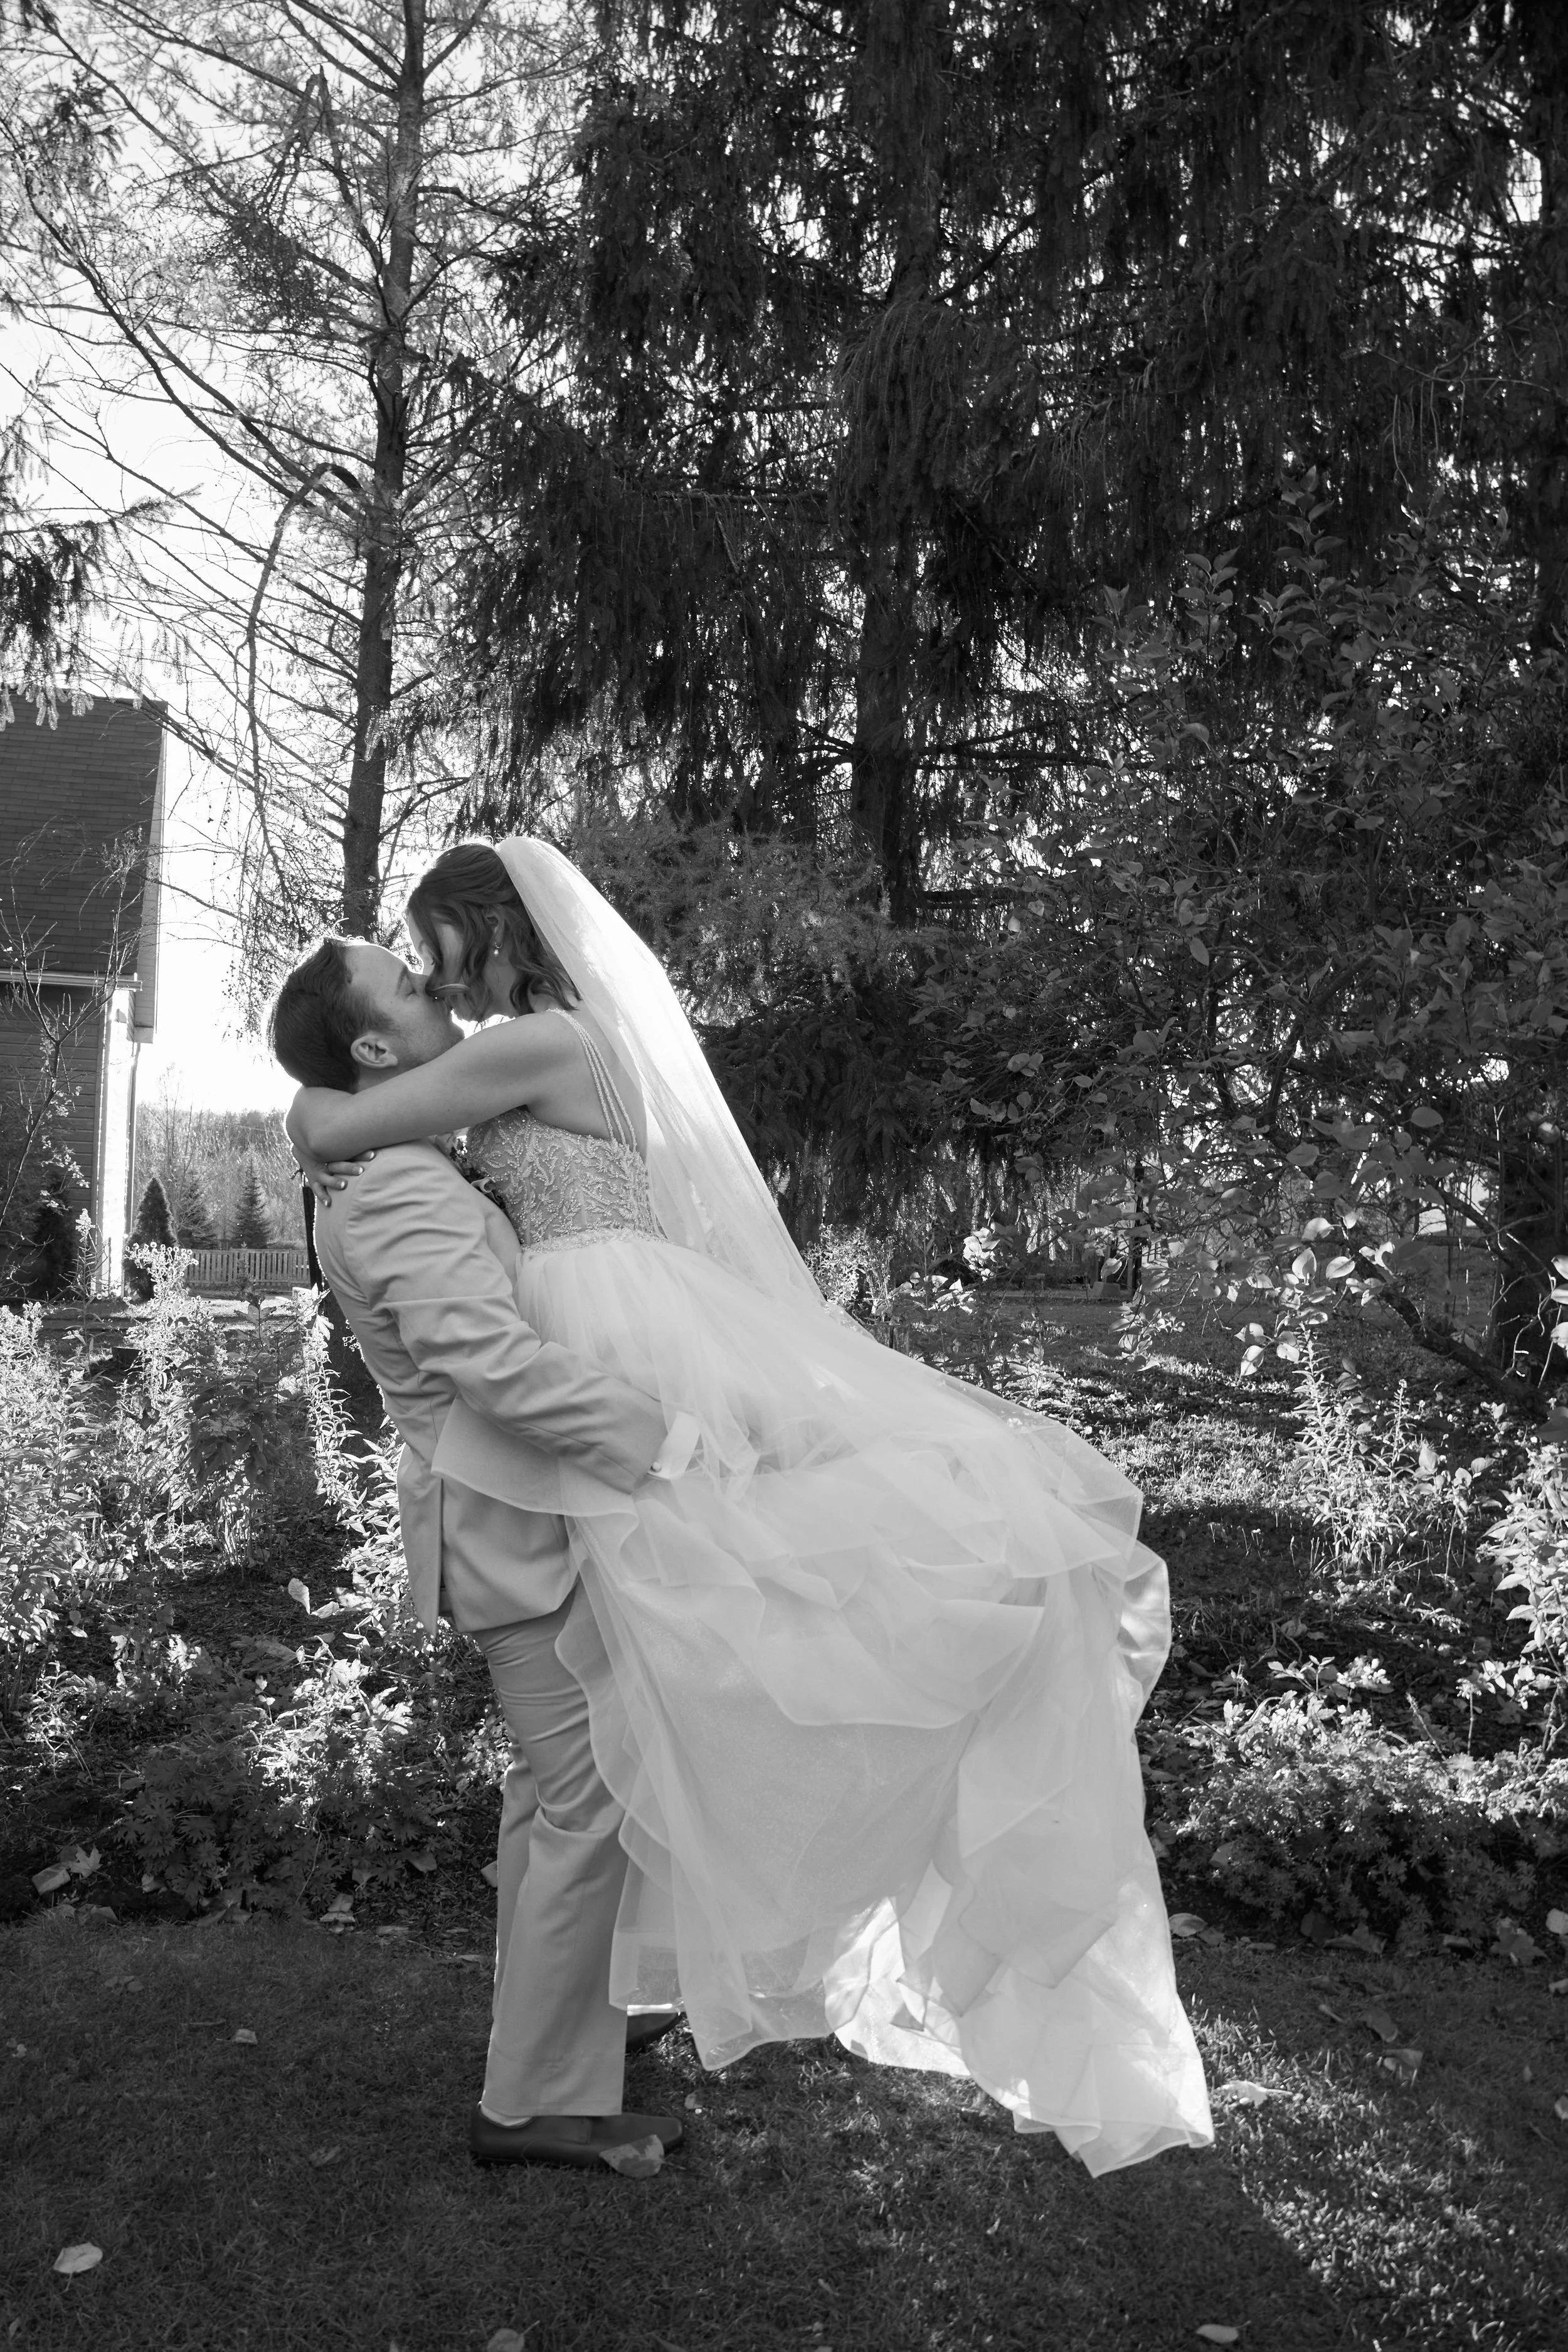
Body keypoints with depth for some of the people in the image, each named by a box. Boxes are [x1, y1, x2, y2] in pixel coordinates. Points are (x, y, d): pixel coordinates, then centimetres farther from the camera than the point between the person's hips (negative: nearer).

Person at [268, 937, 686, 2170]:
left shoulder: (411, 1175, 10)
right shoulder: (400, 1198, -23)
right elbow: (501, 1366, -36)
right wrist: (676, 1446, -36)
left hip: (526, 1520, 10)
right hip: (524, 1532, -10)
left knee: (559, 1788, 21)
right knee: (596, 1803, -2)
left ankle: (558, 2014, 36)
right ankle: (537, 2099, 10)